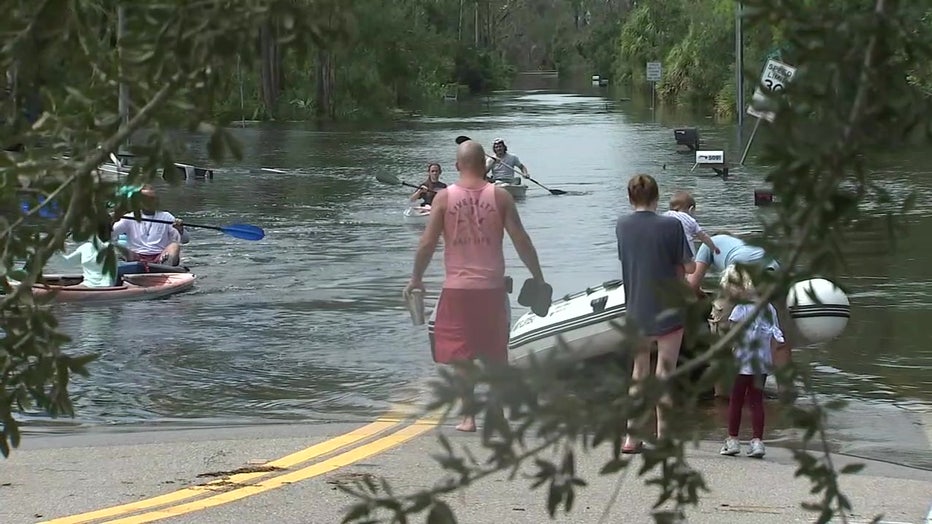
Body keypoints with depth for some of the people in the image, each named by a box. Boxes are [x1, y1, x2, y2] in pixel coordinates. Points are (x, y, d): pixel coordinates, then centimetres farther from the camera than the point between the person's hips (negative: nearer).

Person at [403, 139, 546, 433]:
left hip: (457, 288, -1)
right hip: (492, 287, 1)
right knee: (496, 355, 13)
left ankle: (468, 416, 2)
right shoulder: (500, 196, -2)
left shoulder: (445, 197, -3)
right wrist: (538, 278, 6)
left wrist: (416, 279, 8)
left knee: (460, 354, 6)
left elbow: (428, 243, -4)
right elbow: (521, 241, -3)